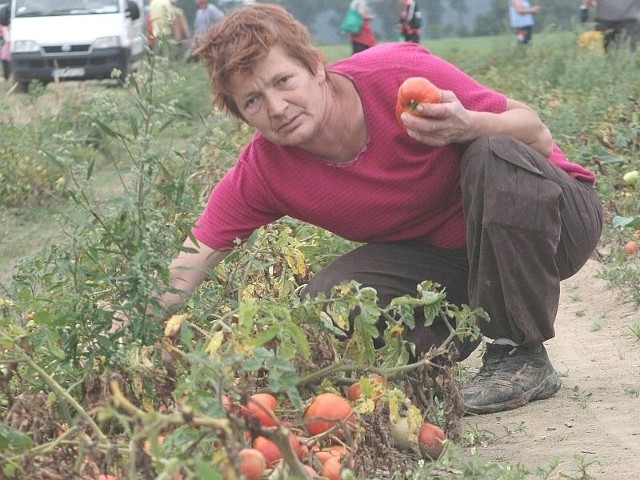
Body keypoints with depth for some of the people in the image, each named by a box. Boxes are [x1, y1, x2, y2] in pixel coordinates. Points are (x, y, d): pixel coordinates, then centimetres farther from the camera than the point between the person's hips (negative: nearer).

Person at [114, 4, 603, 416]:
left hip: (553, 213, -2)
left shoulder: (401, 73, -26)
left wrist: (467, 126, -42)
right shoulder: (261, 171, -14)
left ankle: (522, 353, -20)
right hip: (444, 253, 2)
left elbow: (538, 133, -21)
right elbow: (189, 261, -12)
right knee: (327, 300, -23)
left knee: (498, 155, -36)